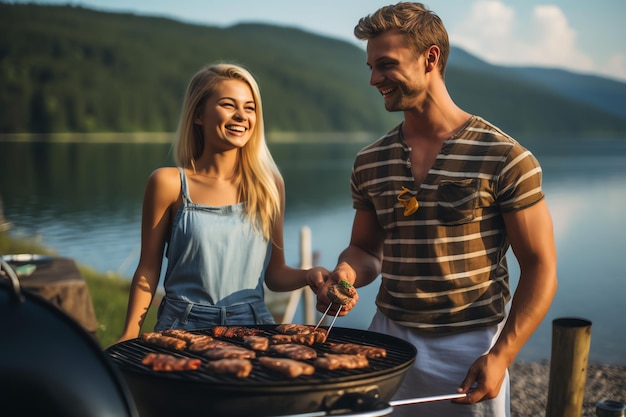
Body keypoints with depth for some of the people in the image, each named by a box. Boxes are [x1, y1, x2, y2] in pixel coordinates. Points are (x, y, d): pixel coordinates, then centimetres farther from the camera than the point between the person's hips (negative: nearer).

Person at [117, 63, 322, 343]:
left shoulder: (269, 184, 2)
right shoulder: (169, 183, -5)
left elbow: (275, 274, 7)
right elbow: (148, 272, 1)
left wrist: (310, 275, -12)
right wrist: (128, 340, -6)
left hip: (253, 324, 3)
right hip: (184, 326, -2)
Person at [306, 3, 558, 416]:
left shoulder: (503, 158, -10)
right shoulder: (370, 164, 4)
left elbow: (540, 268, -8)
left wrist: (501, 356, -15)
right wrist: (345, 274, -8)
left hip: (470, 349, -4)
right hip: (388, 341, 4)